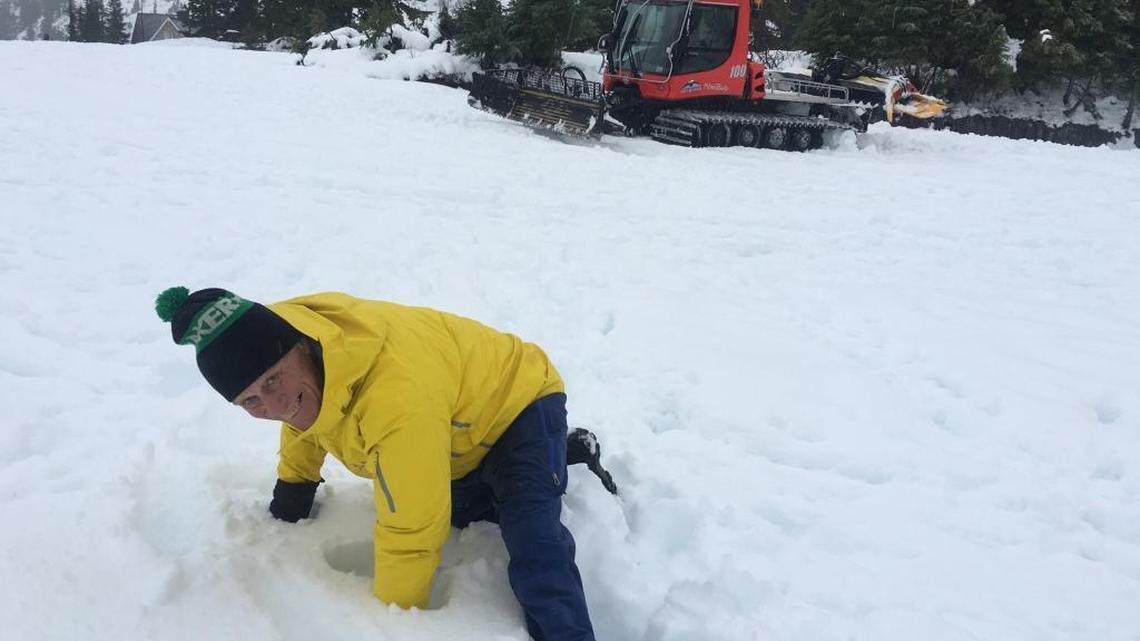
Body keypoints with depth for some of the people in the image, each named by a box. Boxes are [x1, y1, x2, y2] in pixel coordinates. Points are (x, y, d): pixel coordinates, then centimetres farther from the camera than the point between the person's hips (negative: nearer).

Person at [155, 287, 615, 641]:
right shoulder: (284, 331, -17)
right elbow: (303, 421, 9)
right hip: (464, 419, 9)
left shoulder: (396, 397, -45)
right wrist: (290, 497, 21)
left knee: (535, 561, -24)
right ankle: (566, 453, 29)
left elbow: (411, 534, -33)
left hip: (517, 402, -8)